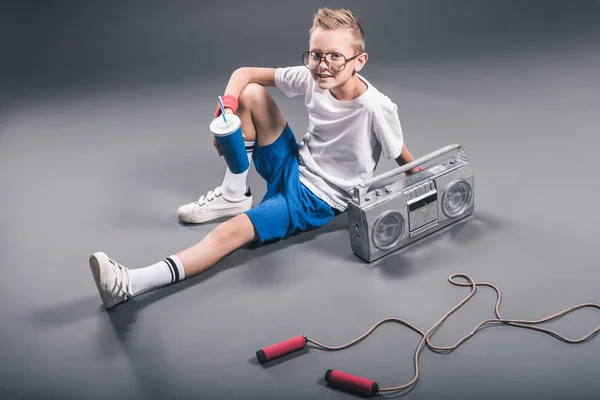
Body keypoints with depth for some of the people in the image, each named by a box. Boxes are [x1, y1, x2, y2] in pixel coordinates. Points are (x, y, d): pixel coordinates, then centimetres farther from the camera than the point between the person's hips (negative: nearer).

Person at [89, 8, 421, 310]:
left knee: (233, 231, -26)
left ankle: (129, 285, -28)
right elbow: (244, 73, -5)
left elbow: (406, 161, -9)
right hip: (292, 168, 6)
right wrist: (227, 107, -21)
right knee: (250, 93, -9)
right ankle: (234, 196, 1)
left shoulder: (376, 109, -25)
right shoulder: (310, 79, -11)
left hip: (317, 199, -6)